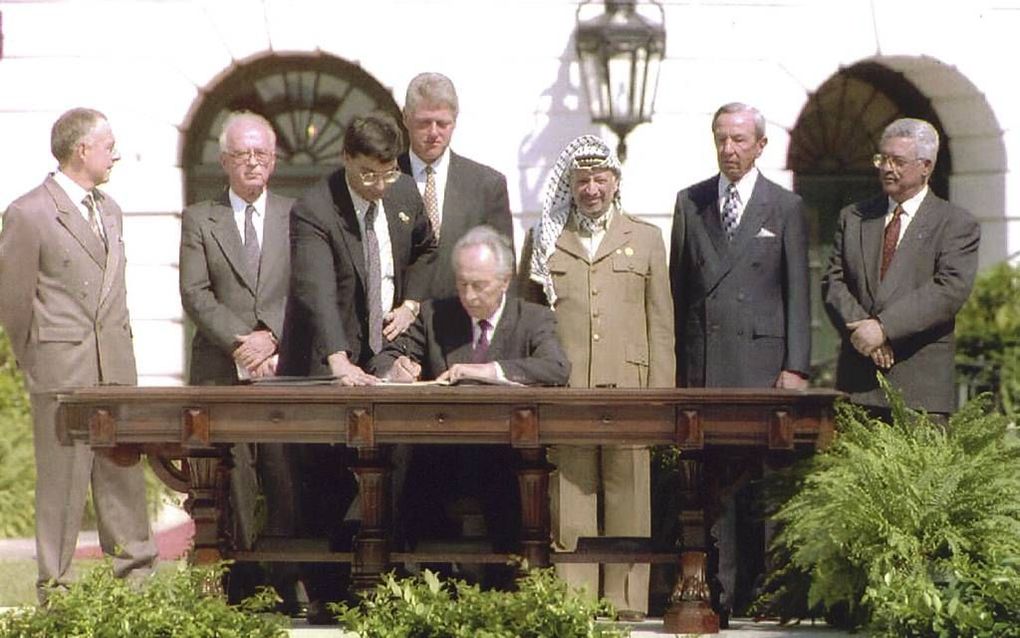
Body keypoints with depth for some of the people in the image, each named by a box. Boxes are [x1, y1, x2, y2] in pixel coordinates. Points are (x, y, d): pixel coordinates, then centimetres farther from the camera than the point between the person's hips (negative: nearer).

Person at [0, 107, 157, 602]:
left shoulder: (110, 210, 14)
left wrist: (121, 347, 17)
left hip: (116, 368, 6)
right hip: (62, 371, -6)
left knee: (124, 469, 9)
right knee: (63, 478, -2)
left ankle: (137, 571, 16)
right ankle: (56, 589, 4)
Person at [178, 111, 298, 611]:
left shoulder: (296, 215, 12)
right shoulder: (199, 219, 10)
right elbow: (195, 293, 1)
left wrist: (272, 337, -10)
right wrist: (238, 342, -12)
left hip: (283, 368, 0)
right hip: (220, 371, 0)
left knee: (287, 481, -4)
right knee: (230, 484, -3)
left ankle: (286, 586, 0)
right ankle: (235, 584, -1)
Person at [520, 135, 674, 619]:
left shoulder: (645, 240, 15)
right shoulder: (543, 241, 14)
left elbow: (660, 324, 11)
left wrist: (660, 397, 2)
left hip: (628, 390, 0)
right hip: (562, 392, 0)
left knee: (628, 502, -2)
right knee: (568, 503, -3)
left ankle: (626, 605, 2)